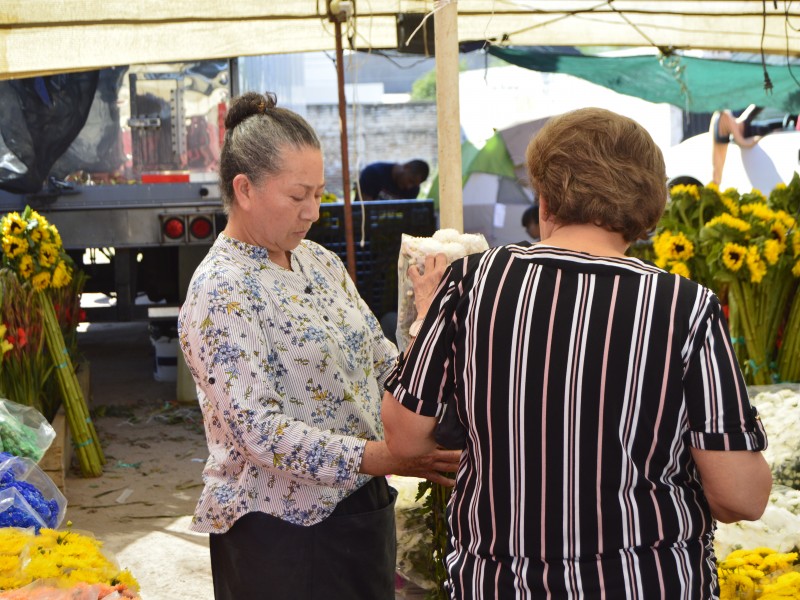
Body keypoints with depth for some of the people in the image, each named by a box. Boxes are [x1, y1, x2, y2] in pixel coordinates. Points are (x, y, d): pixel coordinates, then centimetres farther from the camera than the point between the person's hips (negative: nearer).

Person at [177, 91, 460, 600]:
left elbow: (382, 361, 12)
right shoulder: (221, 292, -16)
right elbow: (259, 430, -24)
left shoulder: (319, 260, 8)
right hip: (281, 527, -7)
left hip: (363, 504, 7)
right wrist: (382, 457, -30)